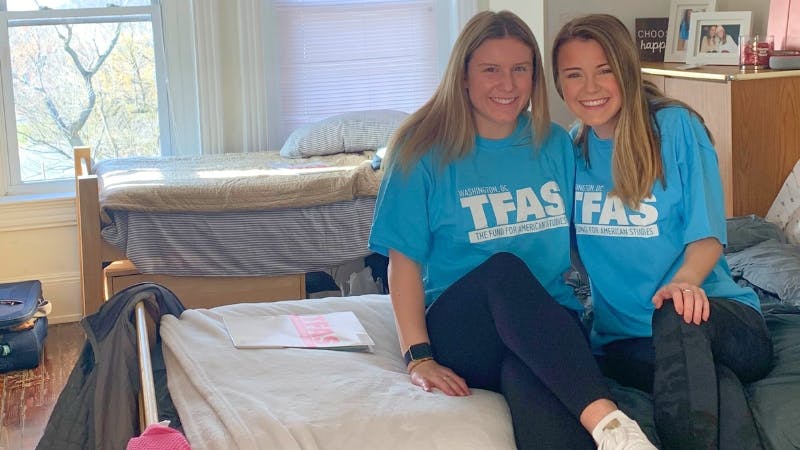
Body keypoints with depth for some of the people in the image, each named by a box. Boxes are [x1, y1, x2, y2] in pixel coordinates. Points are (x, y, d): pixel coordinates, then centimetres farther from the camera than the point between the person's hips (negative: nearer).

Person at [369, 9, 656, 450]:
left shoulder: (555, 145, 12)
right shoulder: (426, 153, 1)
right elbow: (405, 262, -3)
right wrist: (417, 357, -13)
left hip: (548, 327, 2)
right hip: (463, 331, -1)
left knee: (530, 383, -38)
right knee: (503, 268, -38)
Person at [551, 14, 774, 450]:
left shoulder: (675, 126, -3)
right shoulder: (571, 148, 9)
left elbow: (707, 235, -8)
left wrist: (684, 282, -30)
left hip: (722, 320, -1)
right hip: (623, 339, 1)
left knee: (676, 313, -40)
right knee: (716, 382, -35)